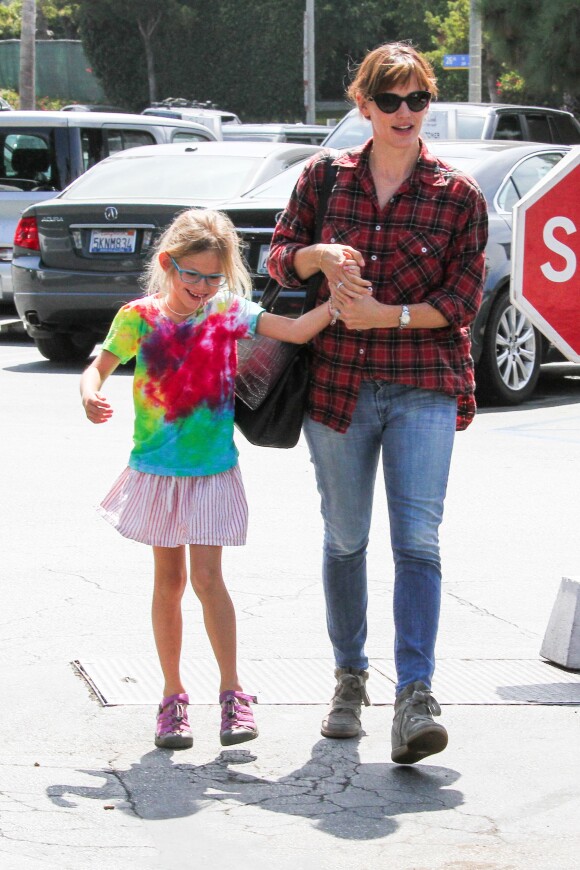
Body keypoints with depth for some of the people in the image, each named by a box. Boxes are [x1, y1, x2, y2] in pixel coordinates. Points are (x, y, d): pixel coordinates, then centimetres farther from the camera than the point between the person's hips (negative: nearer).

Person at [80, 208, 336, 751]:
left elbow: (296, 332, -7)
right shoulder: (139, 318, -4)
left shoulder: (230, 313, -2)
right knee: (168, 579, 9)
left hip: (212, 471, -1)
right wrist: (91, 397, -20)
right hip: (157, 471, 1)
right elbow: (99, 366, 1)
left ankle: (232, 693, -1)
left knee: (206, 578, -9)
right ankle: (172, 695, 17)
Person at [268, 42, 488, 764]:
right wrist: (318, 255, -13)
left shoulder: (458, 194, 0)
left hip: (424, 387, -2)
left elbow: (463, 299, -3)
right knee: (344, 538, 11)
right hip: (337, 381, 2)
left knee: (417, 538, -14)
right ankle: (349, 678, 27)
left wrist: (385, 314, -14)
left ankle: (414, 697, -19)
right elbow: (278, 260, 8)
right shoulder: (324, 177, 6)